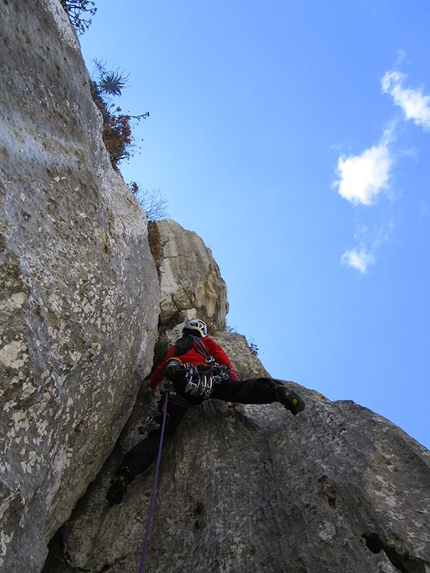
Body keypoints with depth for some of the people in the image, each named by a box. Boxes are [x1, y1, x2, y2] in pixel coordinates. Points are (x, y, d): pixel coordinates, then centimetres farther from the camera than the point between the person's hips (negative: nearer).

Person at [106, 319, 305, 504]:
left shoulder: (174, 348, 41)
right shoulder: (205, 341, 33)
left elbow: (159, 372, 48)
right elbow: (223, 359, 16)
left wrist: (153, 385, 68)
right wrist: (235, 381, 17)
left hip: (180, 386, 2)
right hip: (209, 378, -2)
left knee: (161, 432, 1)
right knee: (244, 389, -10)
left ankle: (126, 471, -13)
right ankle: (274, 389, -38)